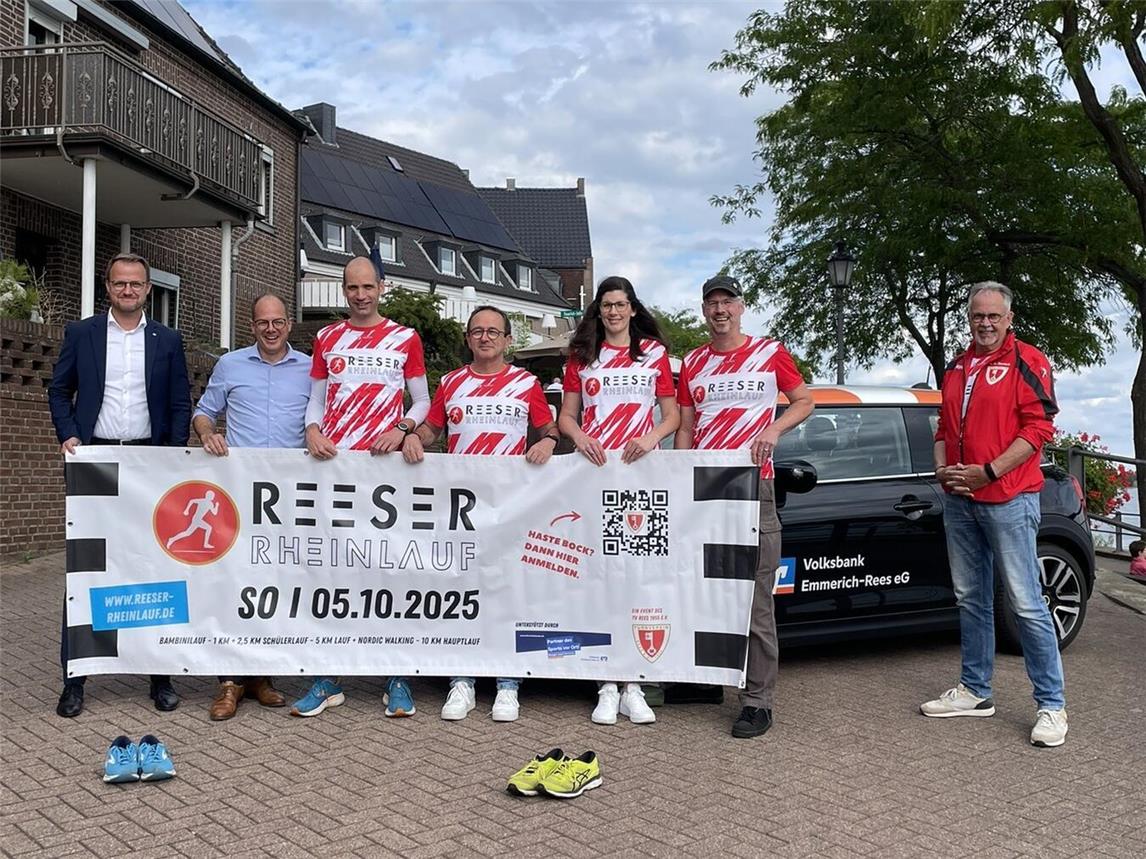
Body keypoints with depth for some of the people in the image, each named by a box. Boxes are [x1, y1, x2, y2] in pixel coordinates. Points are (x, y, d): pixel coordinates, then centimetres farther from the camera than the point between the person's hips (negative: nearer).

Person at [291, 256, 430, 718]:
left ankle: (397, 679, 7)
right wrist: (312, 430, -4)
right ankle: (327, 678, 10)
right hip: (331, 463, 2)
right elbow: (316, 399, 16)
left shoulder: (405, 338, 9)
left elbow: (422, 401, 11)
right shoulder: (327, 338, 15)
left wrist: (401, 429, -8)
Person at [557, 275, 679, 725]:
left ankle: (633, 687, 2)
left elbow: (672, 415, 11)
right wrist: (579, 437, -8)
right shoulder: (582, 355, 16)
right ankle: (607, 687, 1)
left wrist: (651, 438, -9)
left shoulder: (654, 353, 13)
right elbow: (567, 415, 14)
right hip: (592, 470, 1)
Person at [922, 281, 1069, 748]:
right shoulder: (957, 367, 17)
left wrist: (987, 472, -17)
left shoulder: (1027, 361, -5)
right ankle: (974, 691, 24)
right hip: (959, 500, 7)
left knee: (1026, 603, -6)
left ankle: (1052, 706, 3)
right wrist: (942, 468, 3)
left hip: (1008, 499, -7)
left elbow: (1039, 428, -12)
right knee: (970, 599, 13)